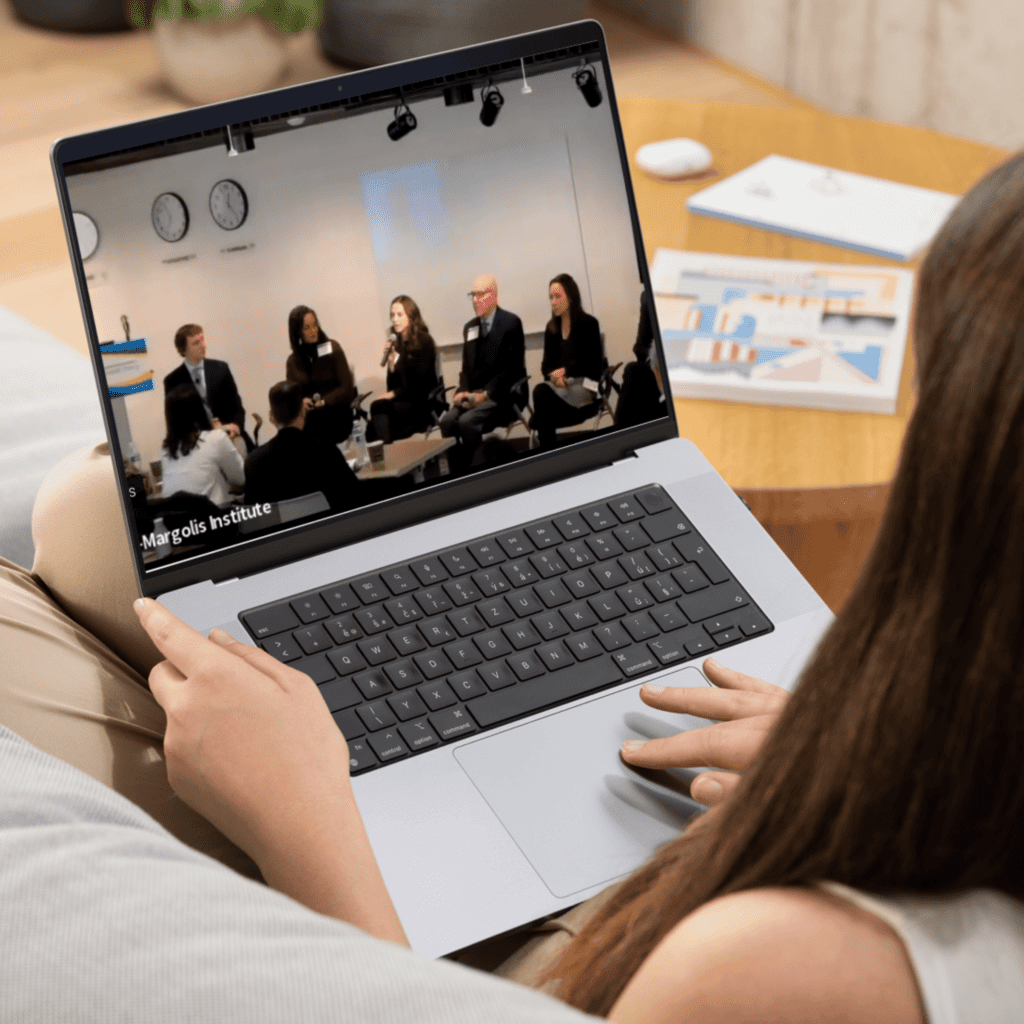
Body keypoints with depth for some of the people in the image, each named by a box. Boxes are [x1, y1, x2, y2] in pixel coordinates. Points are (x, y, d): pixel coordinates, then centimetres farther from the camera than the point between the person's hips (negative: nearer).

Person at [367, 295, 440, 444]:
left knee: (378, 407, -29)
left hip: (423, 404, -5)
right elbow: (392, 387, 10)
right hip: (401, 402, 5)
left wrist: (395, 394, -11)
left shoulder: (424, 341, -2)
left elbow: (420, 383, -8)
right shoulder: (395, 344, 12)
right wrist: (391, 365, -6)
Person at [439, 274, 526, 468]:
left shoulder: (511, 323, -5)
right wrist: (464, 391, -5)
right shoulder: (469, 327, 15)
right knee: (448, 421, -24)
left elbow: (512, 368, -11)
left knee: (467, 421, -31)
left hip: (502, 395, -6)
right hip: (475, 394, 6)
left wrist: (485, 394, -20)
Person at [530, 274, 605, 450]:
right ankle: (545, 450, -30)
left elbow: (592, 362, -5)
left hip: (585, 385, -4)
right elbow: (546, 364, 10)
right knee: (540, 391, -32)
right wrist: (554, 375, -13)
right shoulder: (551, 328, 14)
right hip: (561, 384, 4)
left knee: (542, 392, -32)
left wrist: (565, 370, -17)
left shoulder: (588, 323, -1)